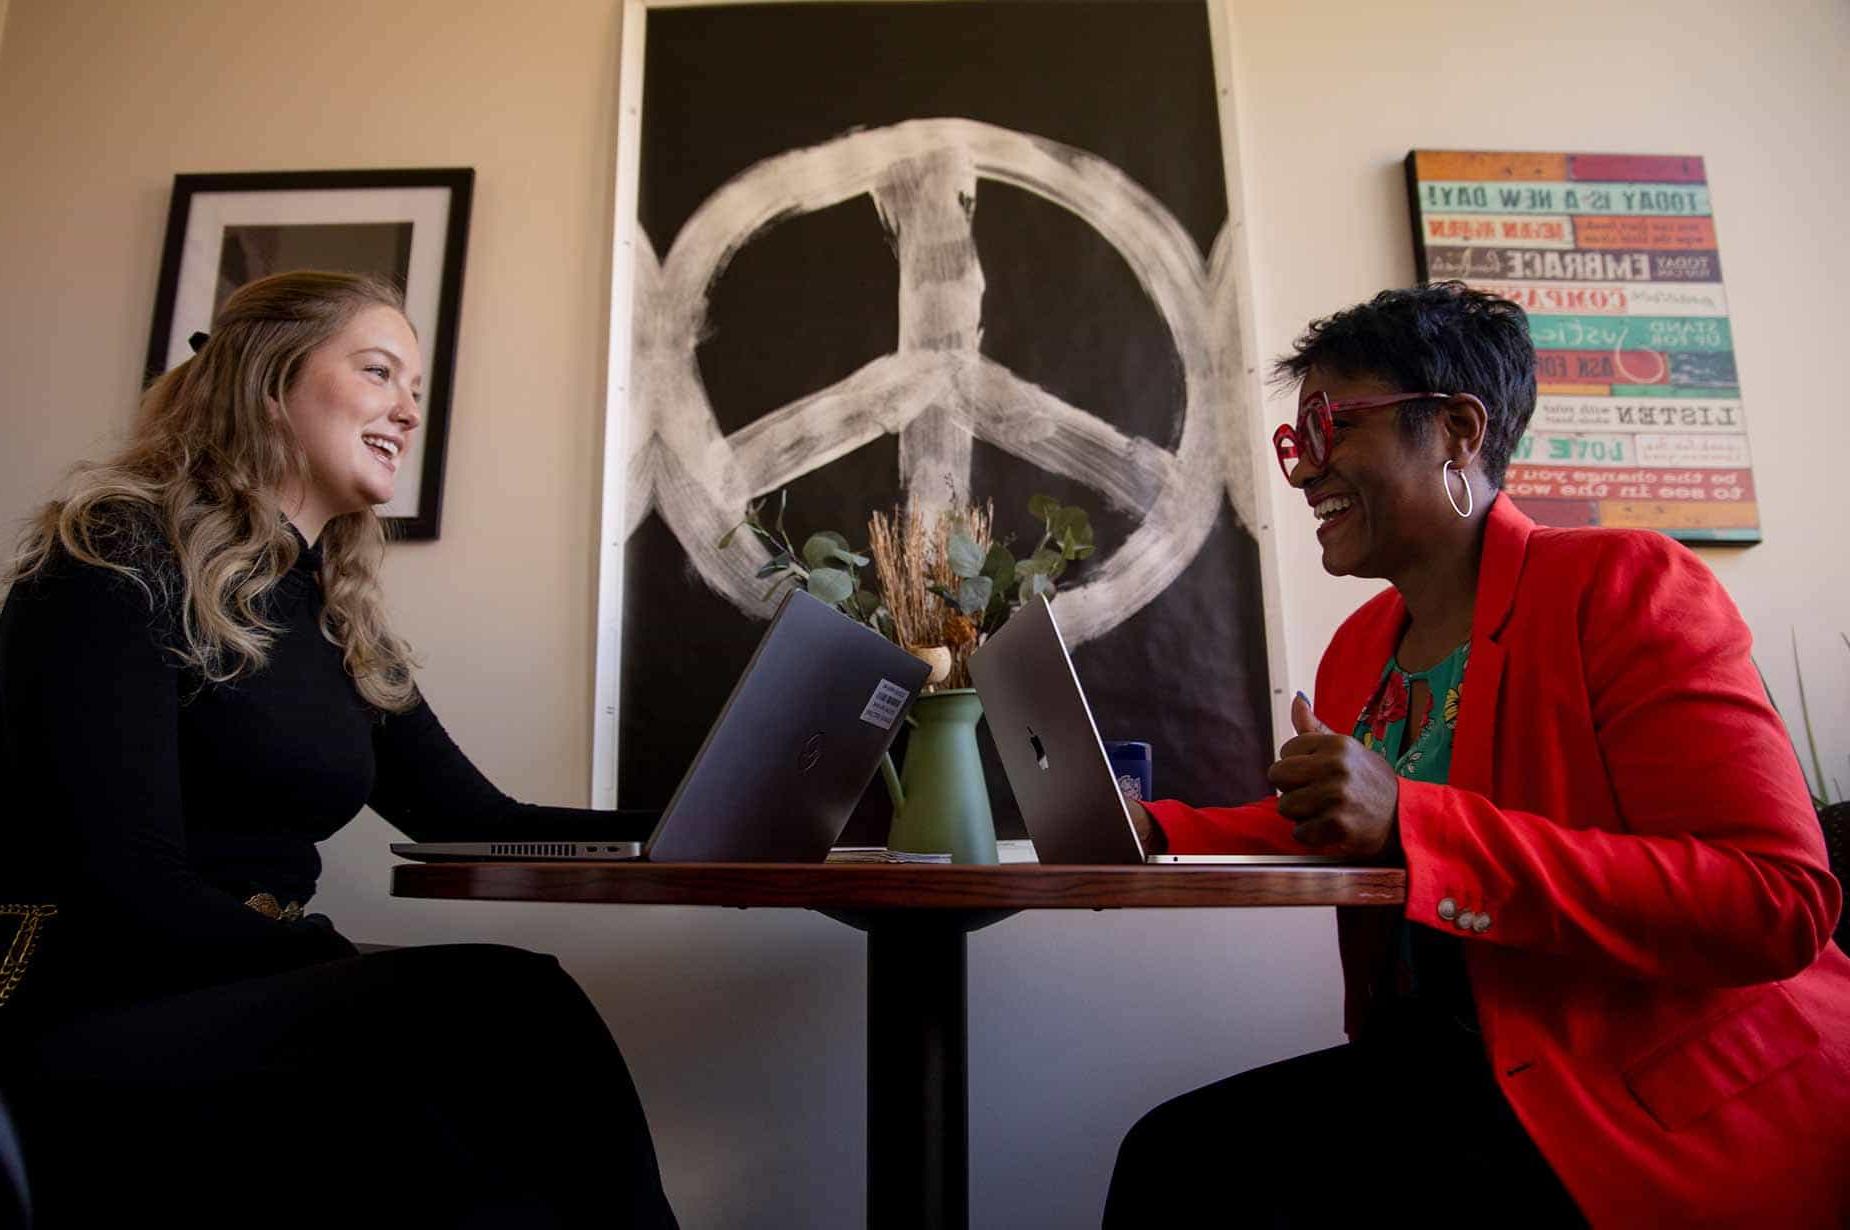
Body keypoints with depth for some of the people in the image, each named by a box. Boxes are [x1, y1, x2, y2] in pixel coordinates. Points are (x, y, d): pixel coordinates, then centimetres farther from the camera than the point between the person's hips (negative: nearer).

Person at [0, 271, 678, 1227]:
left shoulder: (339, 620, 14)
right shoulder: (119, 564, -7)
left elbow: (476, 824, 10)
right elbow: (133, 894, -16)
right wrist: (380, 985, -20)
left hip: (257, 1008, 6)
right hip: (95, 1032, -6)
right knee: (504, 1002, -30)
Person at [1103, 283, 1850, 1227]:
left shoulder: (1625, 583, -12)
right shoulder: (1360, 645, 10)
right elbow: (1331, 837, 18)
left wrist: (1410, 823, -28)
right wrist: (1156, 830, 1)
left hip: (1661, 1105, -6)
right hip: (1445, 1072, 7)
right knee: (1172, 1151, -13)